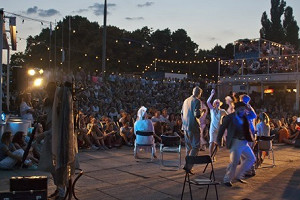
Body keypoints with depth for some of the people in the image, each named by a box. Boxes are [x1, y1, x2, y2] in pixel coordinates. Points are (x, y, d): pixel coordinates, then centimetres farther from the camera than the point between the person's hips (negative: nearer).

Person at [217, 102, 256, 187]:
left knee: (251, 159, 14)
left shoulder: (244, 118, 12)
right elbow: (222, 128, -4)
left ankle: (238, 175, 23)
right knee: (234, 162, -10)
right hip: (236, 142, -8)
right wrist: (218, 140, -4)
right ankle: (227, 179, 10)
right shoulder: (230, 117, -6)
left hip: (244, 142, 8)